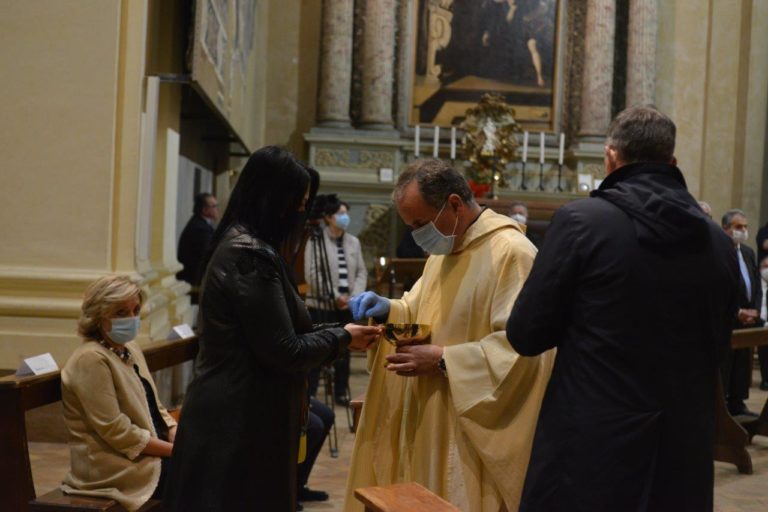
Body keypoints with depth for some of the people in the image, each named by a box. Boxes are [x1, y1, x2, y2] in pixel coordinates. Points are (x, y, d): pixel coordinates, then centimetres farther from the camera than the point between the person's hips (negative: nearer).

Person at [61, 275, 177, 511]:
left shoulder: (130, 349, 12)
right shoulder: (91, 359, -16)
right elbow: (116, 432, -20)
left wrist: (177, 437, -3)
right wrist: (174, 449, -17)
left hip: (155, 449, 8)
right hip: (114, 467, -8)